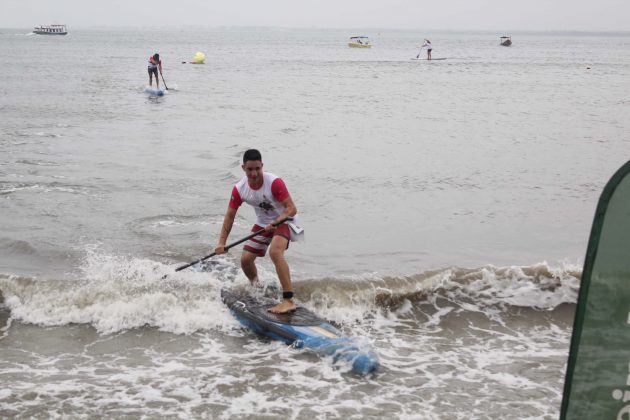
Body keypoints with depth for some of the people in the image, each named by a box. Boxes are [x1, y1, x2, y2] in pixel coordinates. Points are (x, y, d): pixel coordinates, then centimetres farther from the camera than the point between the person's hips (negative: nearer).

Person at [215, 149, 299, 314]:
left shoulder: (274, 182, -28)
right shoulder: (239, 189, -11)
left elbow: (292, 209, -27)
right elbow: (230, 215, -3)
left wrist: (275, 222, -42)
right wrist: (221, 242, -9)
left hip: (283, 221, -6)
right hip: (262, 224, 6)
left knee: (275, 251, -32)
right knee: (245, 260, 3)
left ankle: (289, 301, -35)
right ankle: (256, 288, 38)